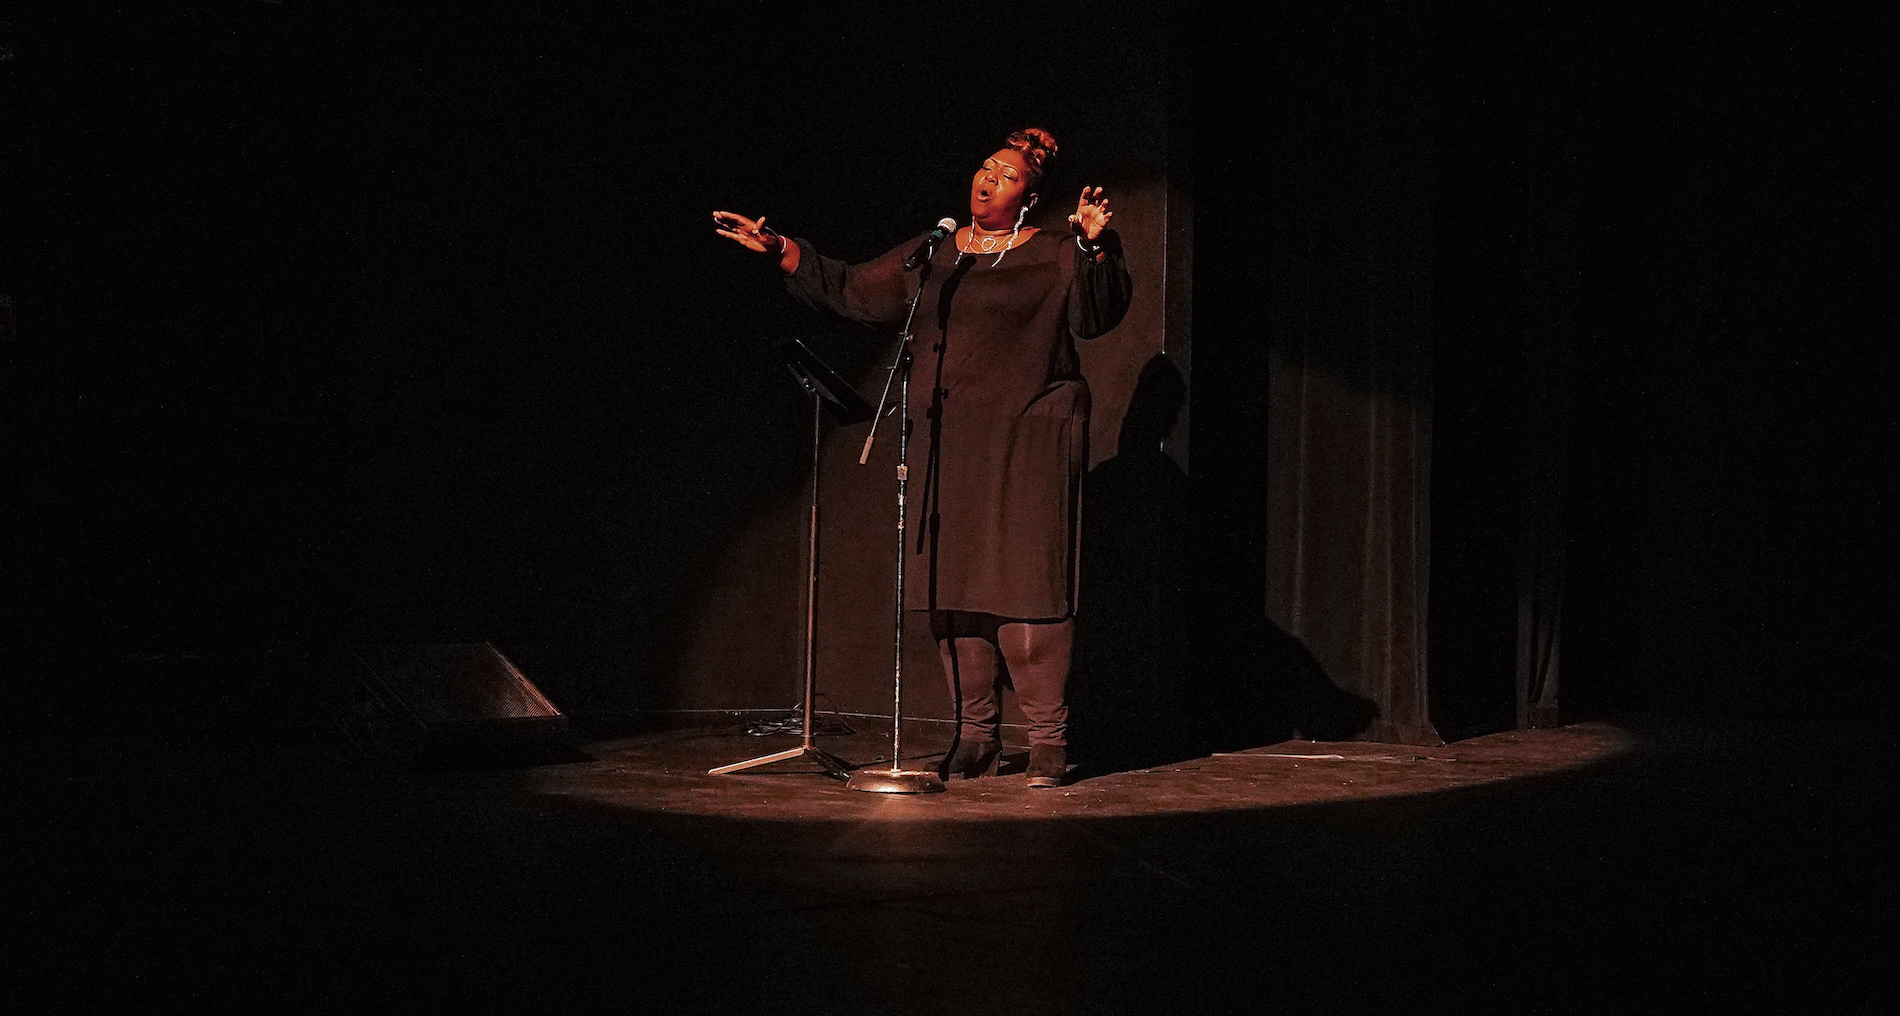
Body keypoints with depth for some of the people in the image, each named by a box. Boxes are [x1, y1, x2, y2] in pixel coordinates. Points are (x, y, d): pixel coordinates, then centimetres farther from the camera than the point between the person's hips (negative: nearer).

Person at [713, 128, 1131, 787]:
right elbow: (850, 292, 21)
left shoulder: (1053, 256, 2)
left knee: (1025, 586, -8)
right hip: (947, 445, 5)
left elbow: (1096, 314, -15)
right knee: (955, 585, 4)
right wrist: (779, 250, 15)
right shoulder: (932, 255, 16)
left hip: (1027, 443, -5)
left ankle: (1049, 737, -2)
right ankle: (976, 734, 12)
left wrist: (1096, 246, -32)